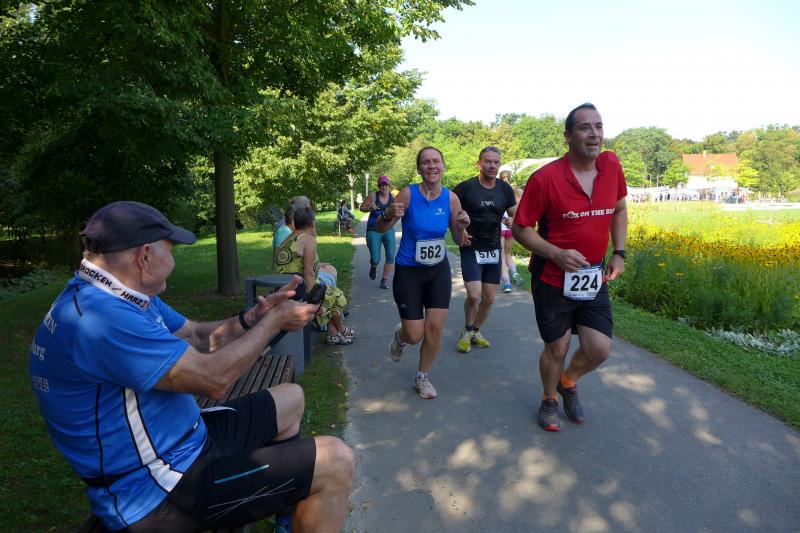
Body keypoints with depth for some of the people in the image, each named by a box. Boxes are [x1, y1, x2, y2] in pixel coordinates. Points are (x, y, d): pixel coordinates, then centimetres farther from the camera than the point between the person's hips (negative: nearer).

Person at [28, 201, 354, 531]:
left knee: (291, 399, 23)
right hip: (158, 491, -10)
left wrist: (254, 316, -8)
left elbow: (200, 337, 10)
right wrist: (275, 320, -14)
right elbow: (214, 378, -27)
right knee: (335, 464, -14)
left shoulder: (126, 296, 4)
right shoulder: (98, 315, -29)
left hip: (183, 441, 11)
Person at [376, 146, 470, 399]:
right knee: (415, 335, -1)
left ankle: (422, 378, 25)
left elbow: (459, 240, 3)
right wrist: (389, 215, -32)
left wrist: (462, 226, -19)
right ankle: (399, 336, 39)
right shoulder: (408, 194, -15)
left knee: (435, 327, 0)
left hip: (439, 270, 3)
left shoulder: (451, 198, -5)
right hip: (409, 272, -3)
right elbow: (380, 229, -11)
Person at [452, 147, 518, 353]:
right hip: (471, 249, -4)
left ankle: (476, 331, 32)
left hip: (494, 249, 4)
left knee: (489, 298, 9)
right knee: (474, 295, -14)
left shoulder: (505, 189, 2)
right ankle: (467, 331, 14)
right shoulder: (465, 187, -10)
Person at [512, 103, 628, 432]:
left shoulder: (611, 166, -2)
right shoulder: (545, 178, -17)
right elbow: (520, 228, -11)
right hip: (553, 280, -4)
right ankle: (549, 399, 38)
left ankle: (568, 382, 34)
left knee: (599, 349, 1)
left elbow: (619, 210, 16)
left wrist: (619, 253, 6)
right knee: (557, 348, 9)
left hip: (593, 279, 4)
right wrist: (557, 254, -24)